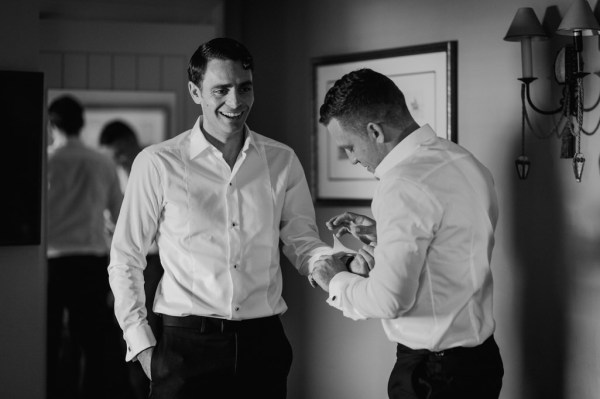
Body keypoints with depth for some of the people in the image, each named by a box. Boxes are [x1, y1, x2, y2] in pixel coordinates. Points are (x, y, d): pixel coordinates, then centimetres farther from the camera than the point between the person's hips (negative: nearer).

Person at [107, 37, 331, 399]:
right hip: (187, 345, -2)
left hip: (264, 343, 3)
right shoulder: (158, 164, -2)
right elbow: (125, 260, 3)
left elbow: (303, 244, 5)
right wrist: (142, 344, -3)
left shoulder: (282, 161, 7)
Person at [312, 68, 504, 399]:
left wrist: (337, 281, -6)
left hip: (433, 371, -9)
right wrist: (383, 235, 12)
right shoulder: (464, 161, 6)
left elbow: (389, 299, -23)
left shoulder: (404, 185, -21)